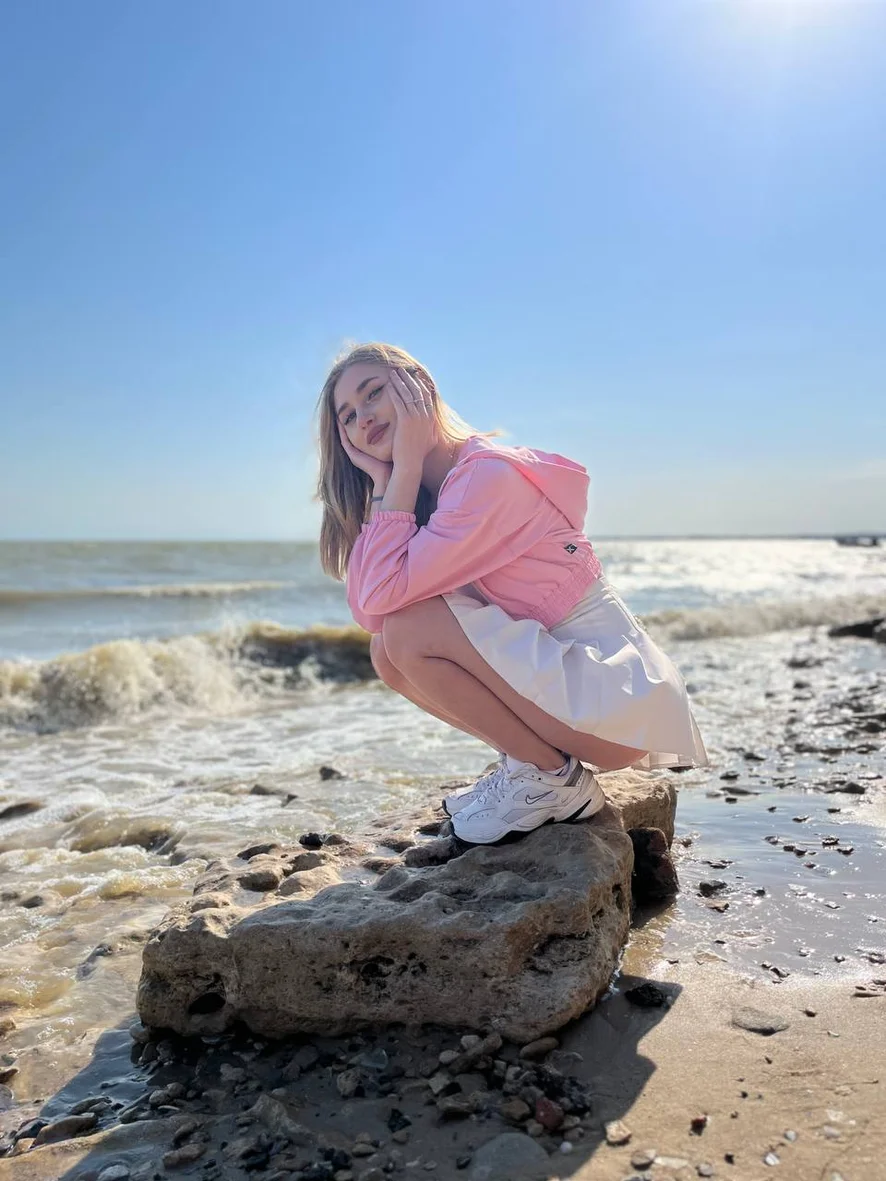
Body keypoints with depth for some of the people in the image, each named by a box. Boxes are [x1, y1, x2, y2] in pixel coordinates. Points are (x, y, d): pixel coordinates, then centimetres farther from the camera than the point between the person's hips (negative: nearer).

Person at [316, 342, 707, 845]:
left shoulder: (490, 472, -18)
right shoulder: (428, 494, 10)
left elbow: (383, 595, -24)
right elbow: (367, 612, -3)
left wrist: (405, 467, -16)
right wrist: (382, 480, -4)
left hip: (617, 692, -8)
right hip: (558, 676, 8)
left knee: (409, 630, -19)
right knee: (388, 653, 1)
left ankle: (552, 780, -5)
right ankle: (531, 759, 7)